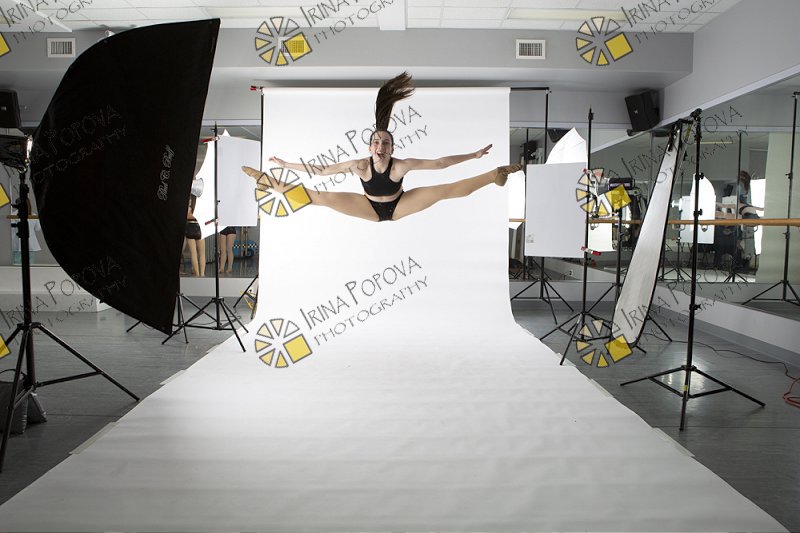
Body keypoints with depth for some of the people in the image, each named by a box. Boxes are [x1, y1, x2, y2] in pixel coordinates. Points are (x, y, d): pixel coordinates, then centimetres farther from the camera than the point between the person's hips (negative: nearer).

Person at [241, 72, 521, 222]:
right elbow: (320, 170, -18)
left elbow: (439, 162, -23)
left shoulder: (402, 165, -29)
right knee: (322, 197, -11)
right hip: (371, 210, 1)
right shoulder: (359, 165, -26)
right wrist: (287, 165, -17)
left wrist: (473, 155, -23)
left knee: (448, 190, -13)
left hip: (399, 207, 0)